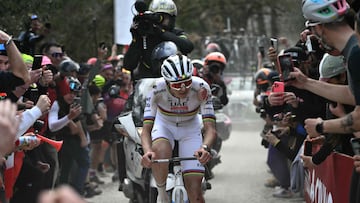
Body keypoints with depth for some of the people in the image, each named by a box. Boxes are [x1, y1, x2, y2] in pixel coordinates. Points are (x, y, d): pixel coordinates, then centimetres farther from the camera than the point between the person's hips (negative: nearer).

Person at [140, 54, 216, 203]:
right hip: (164, 125, -1)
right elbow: (146, 129, -32)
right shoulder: (157, 90, -30)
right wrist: (147, 151, -54)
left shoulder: (201, 88, -30)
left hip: (190, 128, 1)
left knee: (194, 190, -11)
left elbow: (210, 128, -33)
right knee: (160, 152, -37)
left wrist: (205, 147, -55)